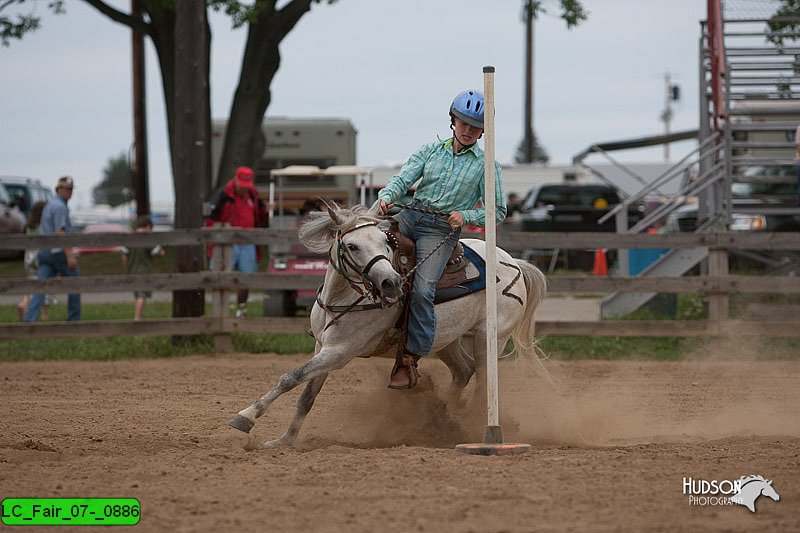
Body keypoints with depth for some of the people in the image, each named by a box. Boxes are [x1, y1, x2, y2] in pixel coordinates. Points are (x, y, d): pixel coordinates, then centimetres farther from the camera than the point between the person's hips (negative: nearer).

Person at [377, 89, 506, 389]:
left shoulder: (486, 165, 5)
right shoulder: (431, 151, 12)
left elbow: (497, 212, 6)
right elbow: (404, 178, -1)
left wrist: (465, 215, -12)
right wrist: (387, 196, -23)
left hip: (442, 230, -4)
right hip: (409, 216, 4)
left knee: (423, 291, -22)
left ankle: (410, 358, -17)